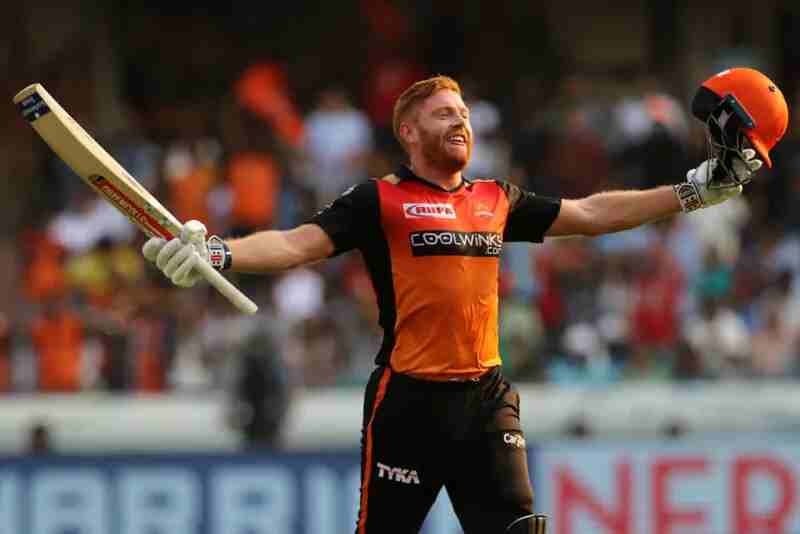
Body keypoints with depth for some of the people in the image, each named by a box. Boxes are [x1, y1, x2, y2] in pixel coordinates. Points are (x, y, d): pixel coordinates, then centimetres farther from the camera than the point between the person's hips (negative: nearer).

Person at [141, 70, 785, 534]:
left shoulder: (497, 201, 14)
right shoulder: (381, 201, -1)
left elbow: (590, 214, 21)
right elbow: (298, 243, -10)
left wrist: (696, 189, 19)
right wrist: (215, 253, -27)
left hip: (486, 399, 4)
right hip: (410, 400, -4)